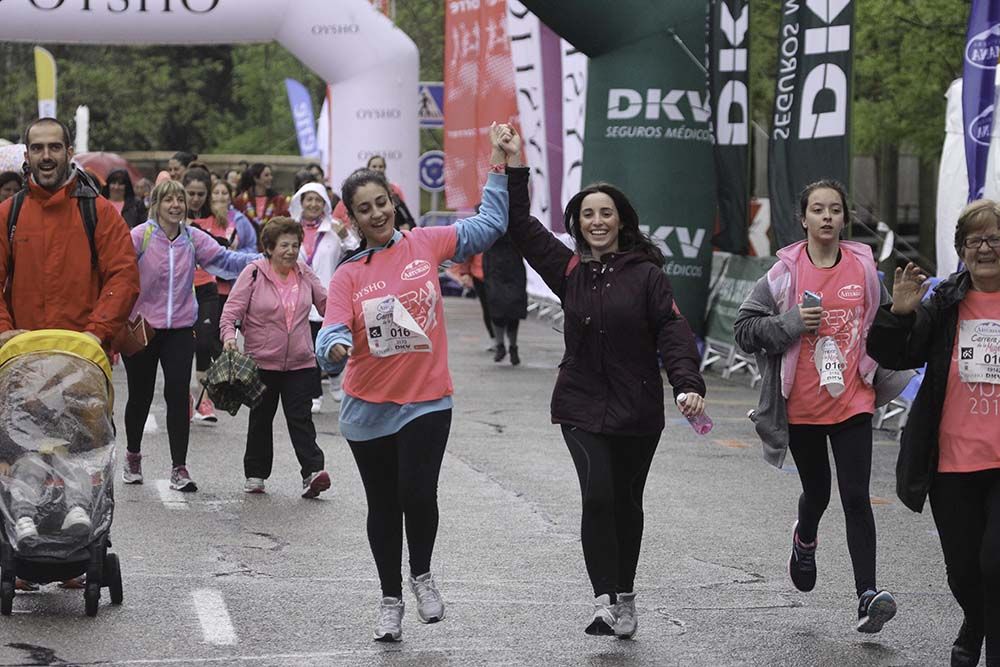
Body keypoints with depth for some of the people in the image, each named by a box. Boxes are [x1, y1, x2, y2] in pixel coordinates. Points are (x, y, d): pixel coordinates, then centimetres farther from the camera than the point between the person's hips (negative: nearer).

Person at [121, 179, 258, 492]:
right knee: (140, 395, 10)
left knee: (179, 395, -6)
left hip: (180, 329, 2)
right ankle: (133, 456, 34)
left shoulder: (193, 238, 3)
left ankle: (179, 467, 0)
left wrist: (259, 260, -17)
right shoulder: (140, 236, -9)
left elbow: (224, 259, -2)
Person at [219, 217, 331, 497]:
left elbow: (326, 302, 16)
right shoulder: (253, 274, -8)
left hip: (300, 363, 1)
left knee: (300, 417, -6)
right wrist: (229, 335, -27)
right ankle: (255, 473, 22)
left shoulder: (305, 274, 4)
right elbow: (231, 311, -10)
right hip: (262, 362, -1)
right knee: (260, 419, 12)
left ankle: (313, 470, -13)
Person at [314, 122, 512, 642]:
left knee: (418, 494, -15)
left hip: (426, 401, -1)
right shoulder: (347, 275, -2)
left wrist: (499, 164, 4)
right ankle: (391, 599, 27)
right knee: (383, 506, 10)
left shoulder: (424, 244, 0)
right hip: (368, 409, 1)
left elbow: (489, 225, 8)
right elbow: (334, 331, -14)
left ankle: (422, 575, 13)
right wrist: (333, 350, -37)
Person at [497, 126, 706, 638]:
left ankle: (624, 600, 26)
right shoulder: (569, 269, 5)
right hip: (581, 407, 1)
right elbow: (521, 228, 7)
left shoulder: (646, 273, -4)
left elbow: (672, 331, -10)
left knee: (626, 503, 11)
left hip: (638, 411, -1)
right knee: (598, 495, -17)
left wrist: (687, 384, -25)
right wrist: (515, 166, 1)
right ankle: (606, 602, -16)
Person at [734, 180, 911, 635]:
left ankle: (867, 594, -11)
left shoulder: (864, 268, 3)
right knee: (816, 492, 16)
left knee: (856, 496, -9)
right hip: (801, 406, 0)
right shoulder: (785, 273, -3)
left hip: (853, 402, 0)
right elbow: (745, 330, -3)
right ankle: (805, 540, 51)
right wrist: (792, 322, -16)